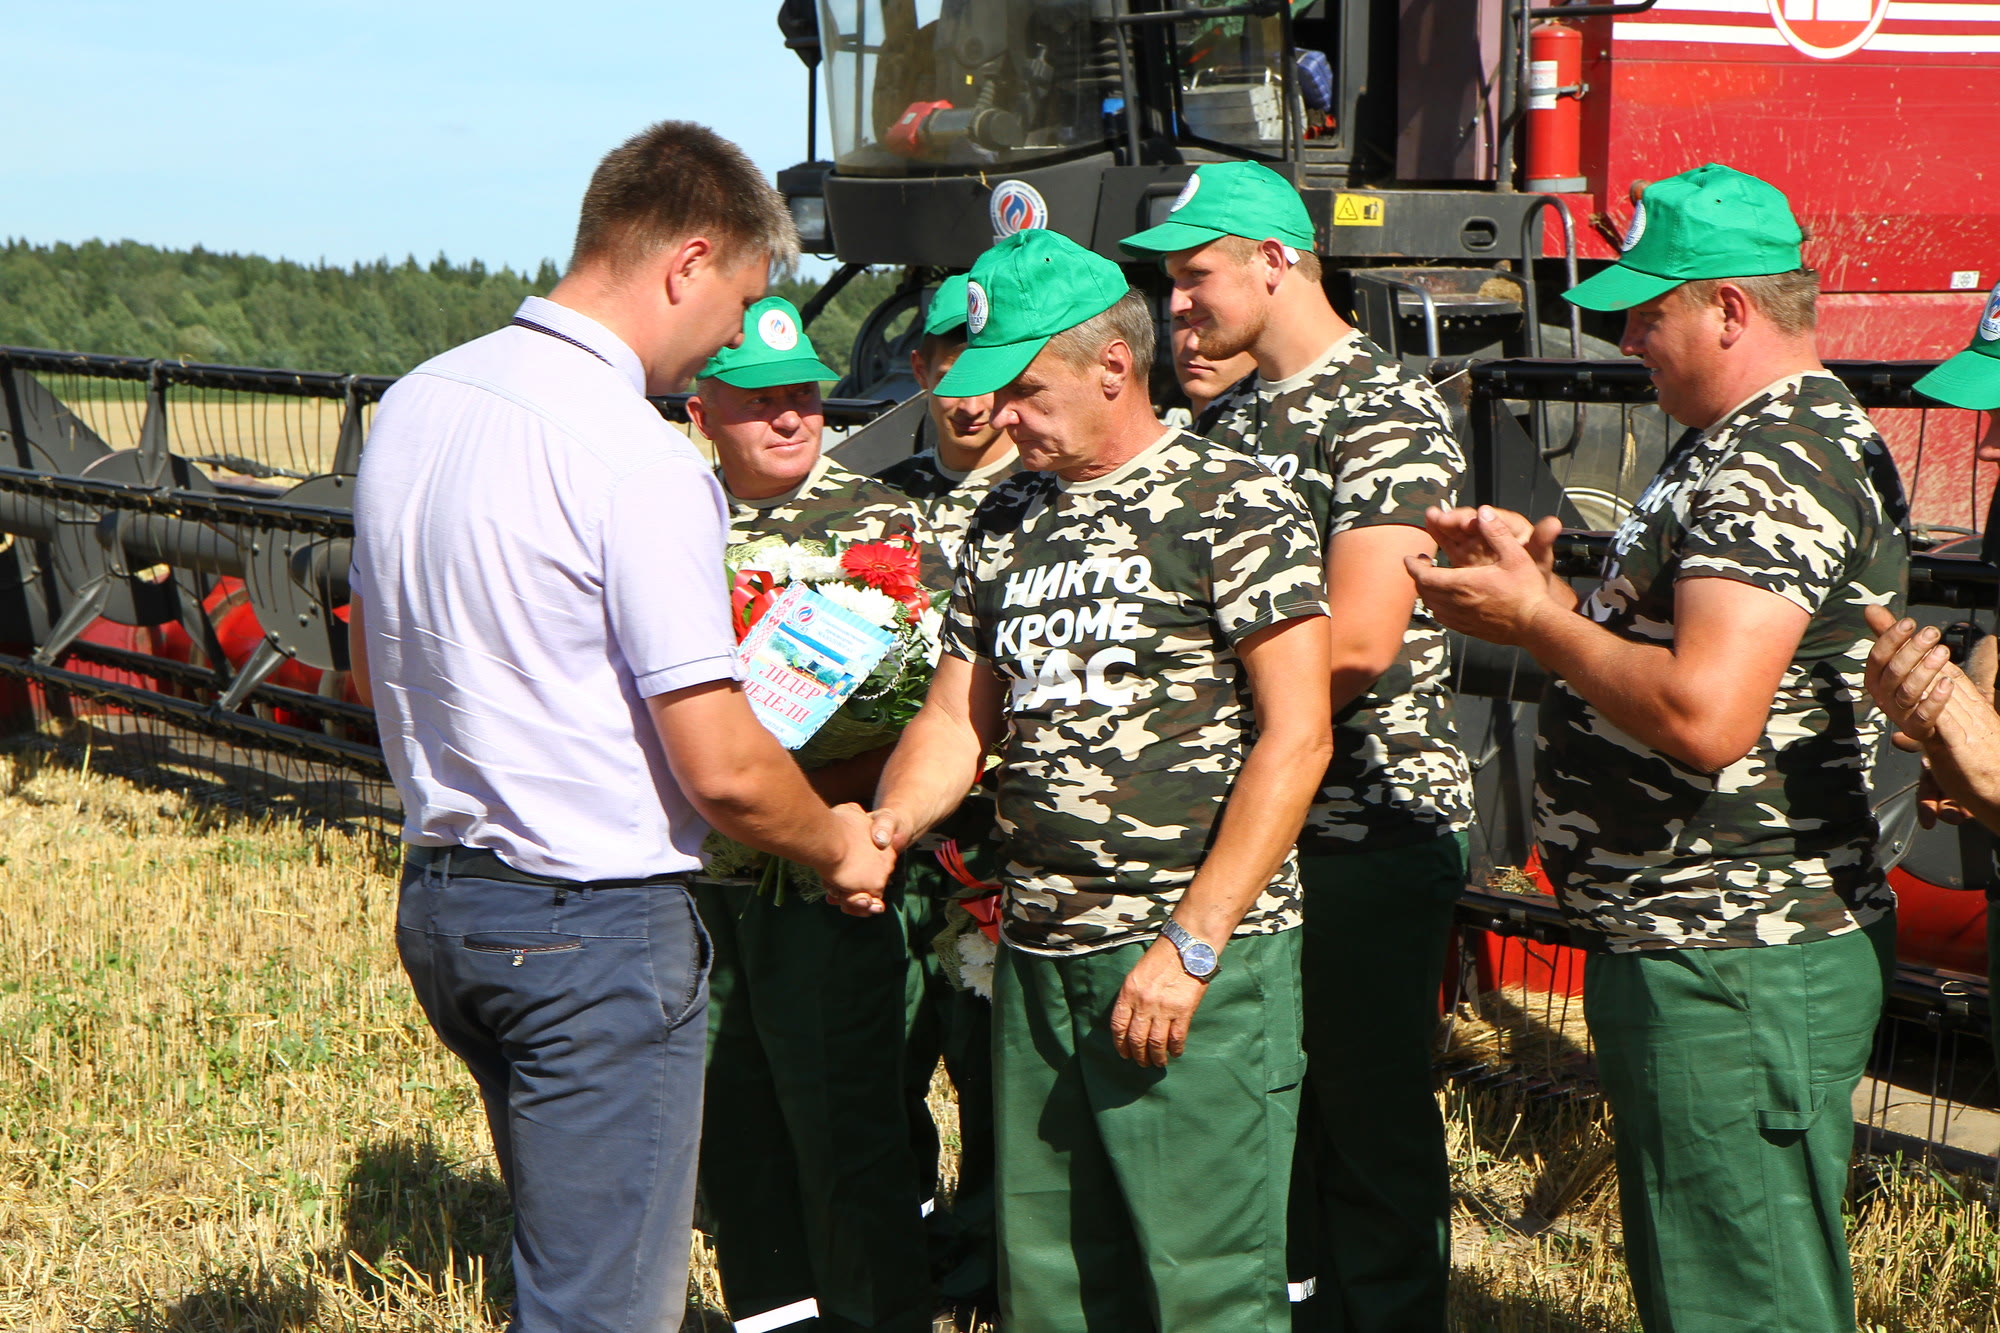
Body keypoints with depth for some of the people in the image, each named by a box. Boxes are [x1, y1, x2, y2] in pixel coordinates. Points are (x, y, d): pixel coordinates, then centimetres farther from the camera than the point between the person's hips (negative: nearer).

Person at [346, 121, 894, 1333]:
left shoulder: (415, 404, 6)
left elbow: (375, 666, 18)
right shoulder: (642, 462, -20)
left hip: (439, 897, 9)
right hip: (598, 922, -9)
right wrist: (839, 849, 0)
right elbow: (721, 768, -19)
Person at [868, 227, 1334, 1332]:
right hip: (1036, 956, 7)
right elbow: (959, 715, 17)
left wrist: (1191, 945, -16)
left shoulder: (1231, 506, -7)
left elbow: (1295, 737, -12)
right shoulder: (1005, 523, 14)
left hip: (1202, 961, -7)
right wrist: (888, 824, -5)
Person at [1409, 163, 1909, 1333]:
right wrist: (1535, 573, 9)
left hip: (1734, 971, -11)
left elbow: (1705, 713, -30)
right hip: (1688, 946, 11)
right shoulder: (1741, 447, 17)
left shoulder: (1783, 465, -19)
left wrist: (1535, 620, -17)